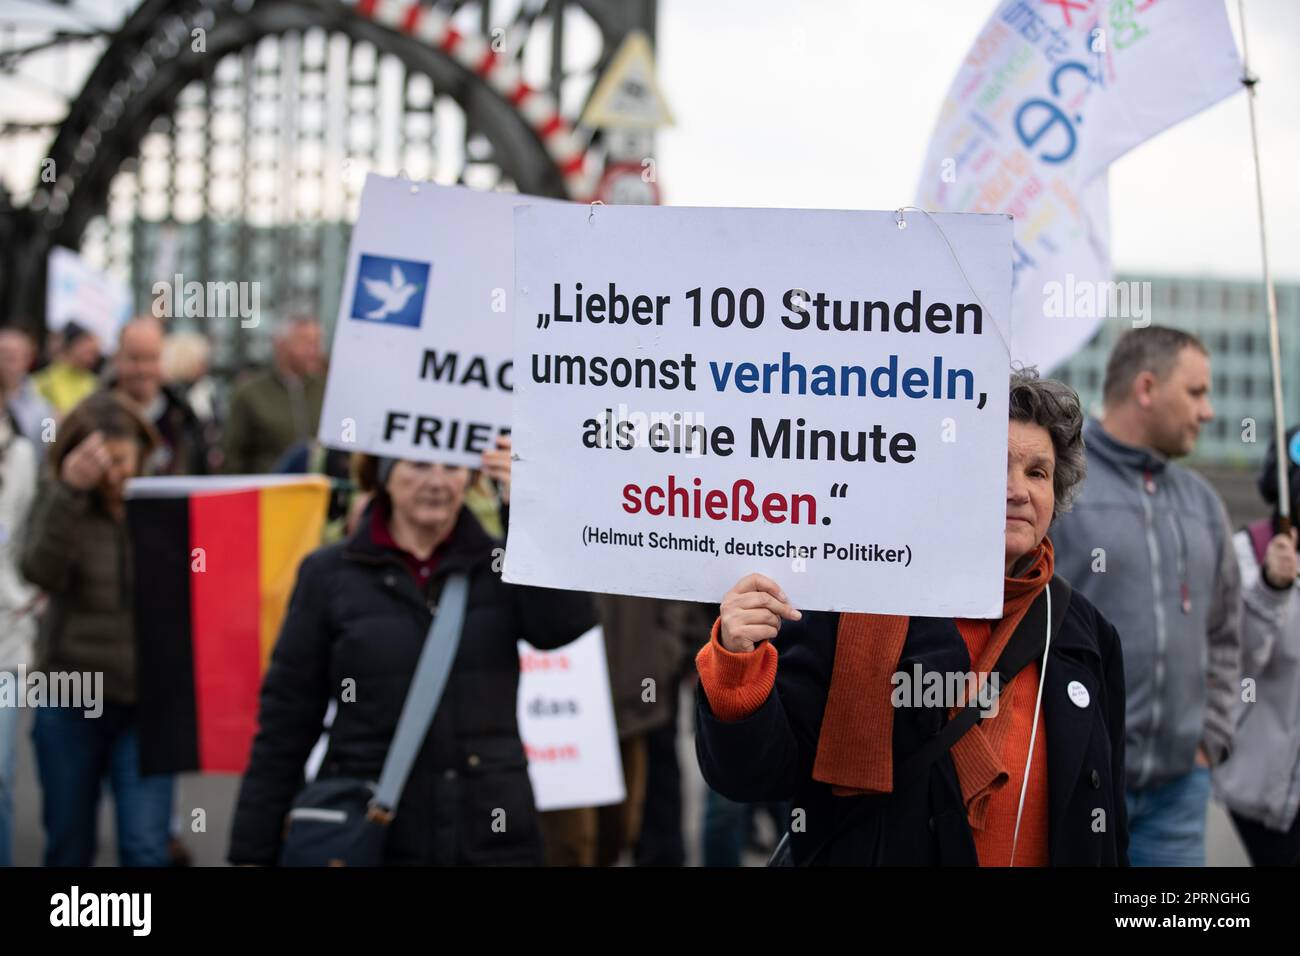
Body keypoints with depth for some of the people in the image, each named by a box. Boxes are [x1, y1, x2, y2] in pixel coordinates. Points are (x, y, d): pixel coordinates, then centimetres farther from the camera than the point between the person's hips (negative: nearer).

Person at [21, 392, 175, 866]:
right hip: (70, 701, 1)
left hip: (147, 703, -1)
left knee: (146, 849, -8)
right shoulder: (58, 498, 0)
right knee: (68, 847, 12)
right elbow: (42, 572, -18)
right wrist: (71, 491, -28)